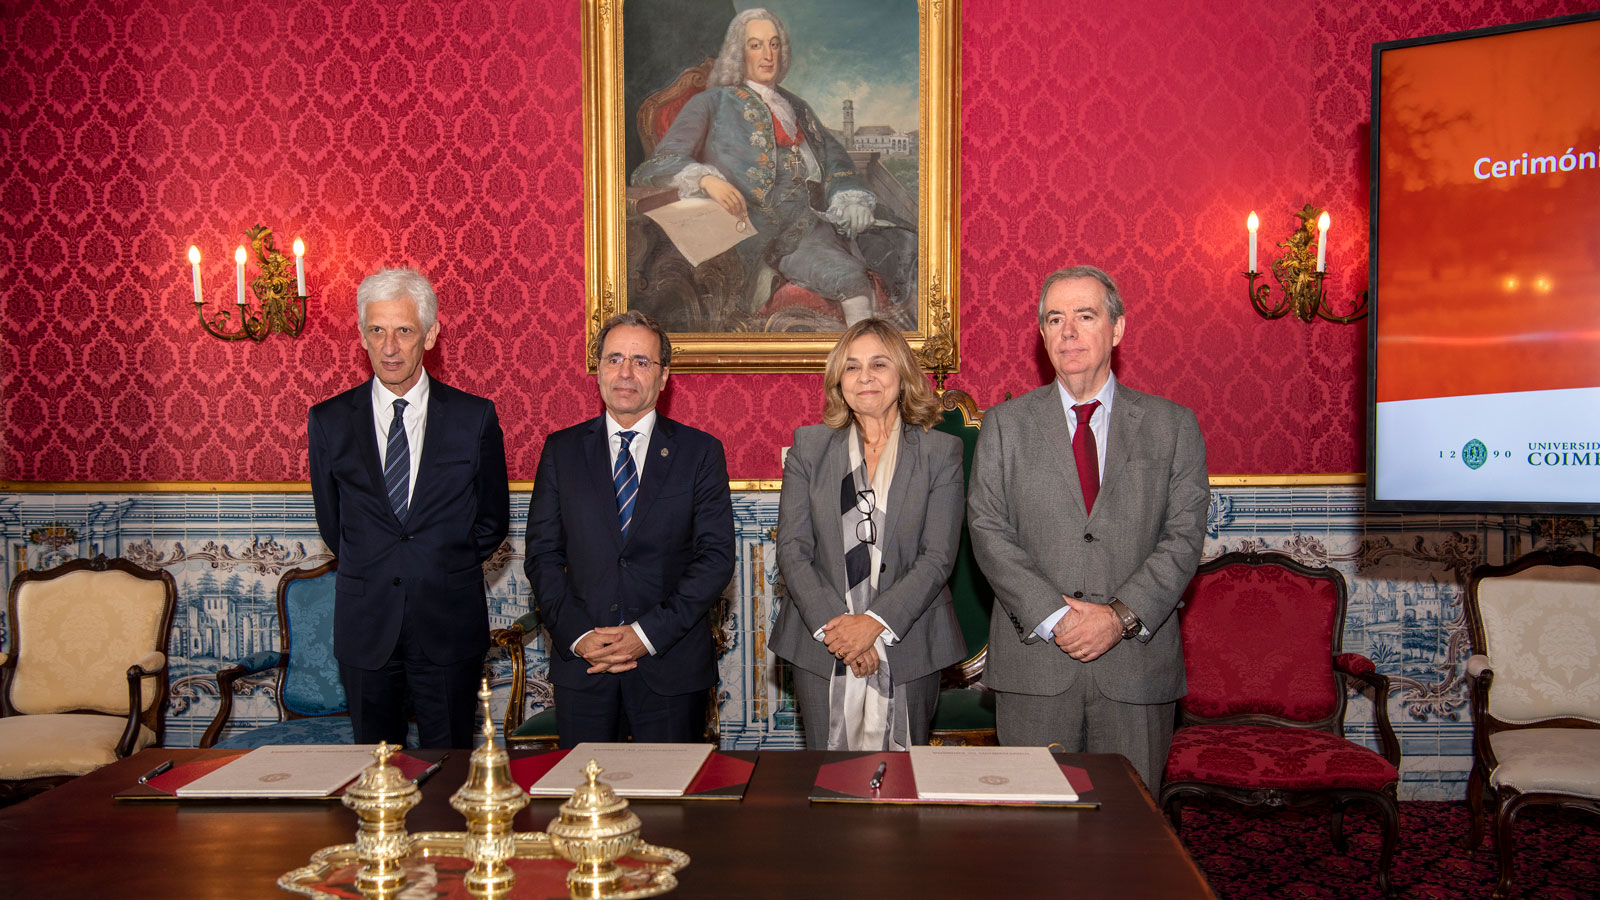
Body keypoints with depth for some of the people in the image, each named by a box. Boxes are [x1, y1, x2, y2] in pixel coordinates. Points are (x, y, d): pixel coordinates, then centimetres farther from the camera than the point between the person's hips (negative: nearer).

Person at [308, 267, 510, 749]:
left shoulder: (474, 417, -2)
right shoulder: (329, 421, 1)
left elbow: (494, 520, 7)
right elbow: (332, 525, 11)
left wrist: (444, 569, 4)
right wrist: (373, 574, 8)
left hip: (449, 624, -1)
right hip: (365, 625, 1)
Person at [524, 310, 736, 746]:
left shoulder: (701, 452, 1)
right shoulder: (562, 449, 7)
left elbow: (717, 557, -4)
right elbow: (542, 554, 5)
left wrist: (649, 633, -13)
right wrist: (576, 635, -9)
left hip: (671, 665, -1)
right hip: (581, 663, 1)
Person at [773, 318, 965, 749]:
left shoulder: (941, 451, 2)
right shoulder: (809, 446, 6)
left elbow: (939, 556, -5)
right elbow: (792, 549, 0)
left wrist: (874, 622, -16)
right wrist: (832, 625, -12)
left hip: (907, 649, -1)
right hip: (821, 649, 1)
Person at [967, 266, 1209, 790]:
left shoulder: (1172, 426, 7)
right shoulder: (1006, 425, 7)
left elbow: (1184, 536, 0)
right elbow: (988, 532, -2)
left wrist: (1122, 616, -14)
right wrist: (1053, 618, -13)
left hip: (1137, 665, 0)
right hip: (1034, 664, 0)